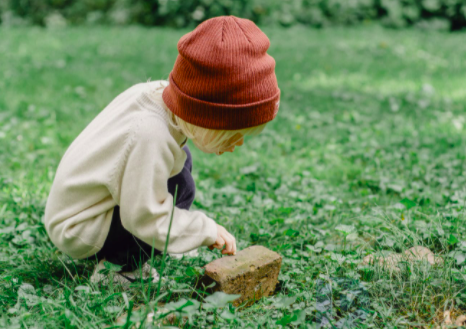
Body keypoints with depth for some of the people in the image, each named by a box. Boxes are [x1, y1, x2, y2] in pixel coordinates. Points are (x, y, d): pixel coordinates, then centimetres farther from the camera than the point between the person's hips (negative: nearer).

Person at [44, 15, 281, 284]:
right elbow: (144, 217, -30)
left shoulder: (157, 92, -11)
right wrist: (208, 230, -21)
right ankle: (121, 262, -9)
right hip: (79, 231, -9)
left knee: (180, 160, 10)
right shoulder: (151, 136, -36)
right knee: (179, 187, -23)